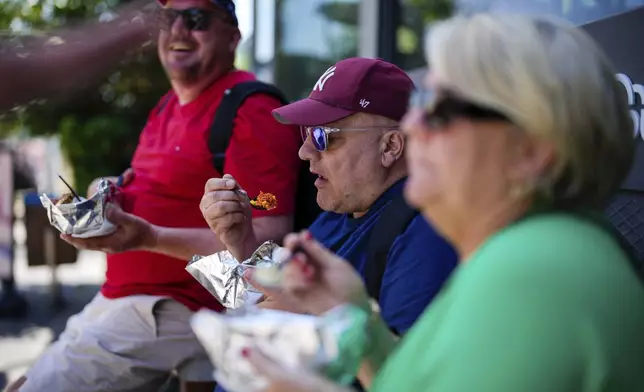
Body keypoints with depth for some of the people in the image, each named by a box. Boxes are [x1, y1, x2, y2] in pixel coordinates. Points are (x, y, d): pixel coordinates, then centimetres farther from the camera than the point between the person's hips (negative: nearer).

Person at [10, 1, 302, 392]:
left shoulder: (250, 112, -18)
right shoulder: (170, 105, 12)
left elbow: (269, 240, -23)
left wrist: (150, 238, -30)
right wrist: (114, 204, 4)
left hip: (171, 313, -10)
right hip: (121, 300, 10)